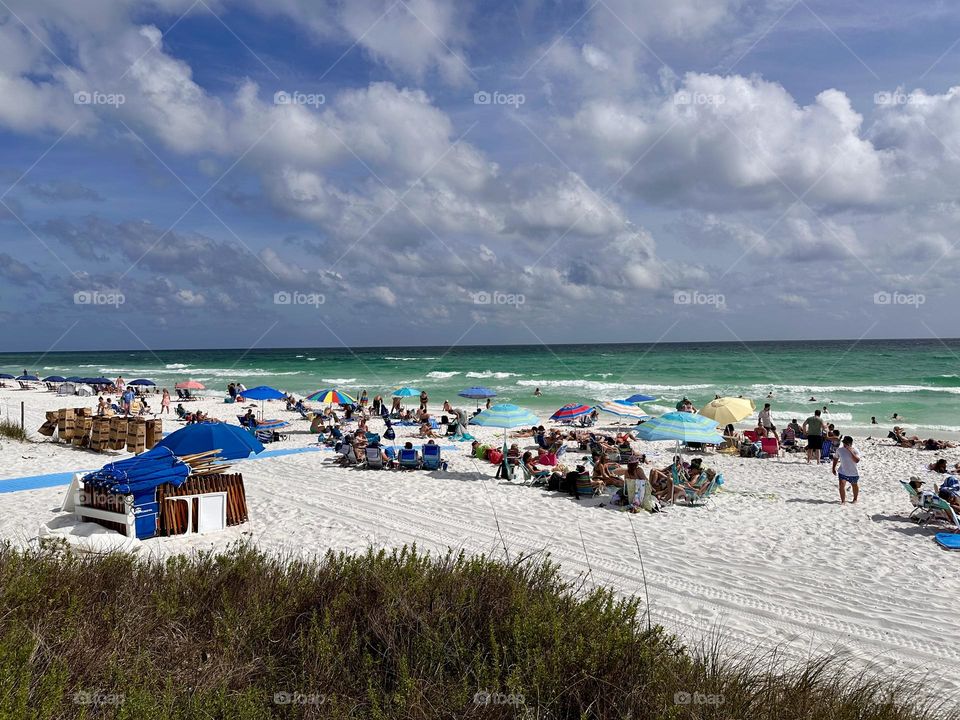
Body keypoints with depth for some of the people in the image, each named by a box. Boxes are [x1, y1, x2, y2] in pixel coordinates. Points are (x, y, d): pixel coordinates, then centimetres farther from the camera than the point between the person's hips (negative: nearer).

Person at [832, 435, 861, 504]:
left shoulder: (855, 451, -17)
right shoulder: (840, 450, -8)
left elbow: (857, 460, -33)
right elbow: (836, 459, 9)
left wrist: (851, 451, -36)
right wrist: (833, 468, 10)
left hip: (853, 473, -1)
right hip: (842, 472, 1)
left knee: (855, 485, 18)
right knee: (842, 485, -13)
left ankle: (855, 499, 40)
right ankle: (843, 500, -6)